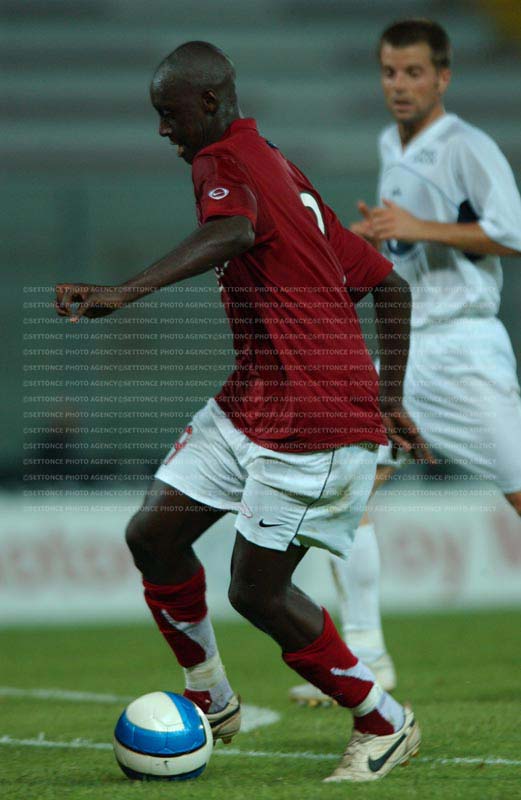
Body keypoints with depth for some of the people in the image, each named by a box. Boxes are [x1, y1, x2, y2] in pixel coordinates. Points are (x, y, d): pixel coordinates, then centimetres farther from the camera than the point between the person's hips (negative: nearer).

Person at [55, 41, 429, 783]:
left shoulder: (224, 161, -10)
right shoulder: (281, 172, 18)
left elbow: (231, 231, -36)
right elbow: (390, 285, 20)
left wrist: (126, 292, -49)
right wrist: (389, 403, 25)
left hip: (315, 422, -9)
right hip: (251, 405, 9)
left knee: (256, 590, -5)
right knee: (153, 534, 4)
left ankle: (386, 722, 12)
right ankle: (212, 702, 19)